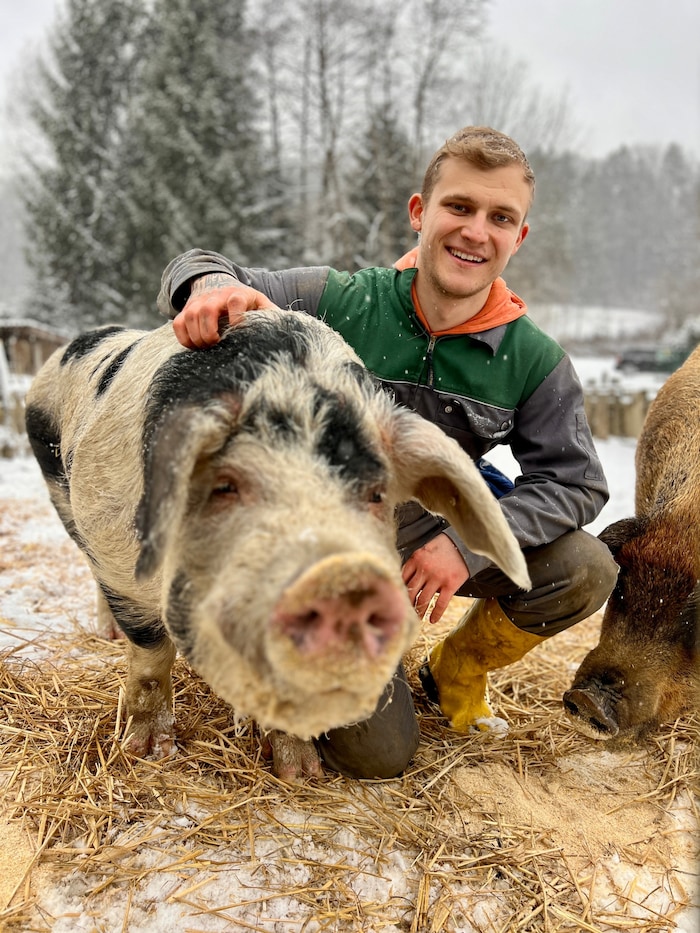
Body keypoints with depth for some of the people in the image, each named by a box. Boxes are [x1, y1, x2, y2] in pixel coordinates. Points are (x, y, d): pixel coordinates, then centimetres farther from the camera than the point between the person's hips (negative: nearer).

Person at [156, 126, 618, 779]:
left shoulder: (533, 361, -11)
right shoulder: (340, 303, -18)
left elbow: (576, 482, -9)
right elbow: (193, 267, -12)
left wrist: (467, 541, -26)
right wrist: (211, 285, -39)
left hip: (430, 538, 3)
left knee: (587, 571, -19)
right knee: (377, 756, -10)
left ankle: (456, 673, 10)